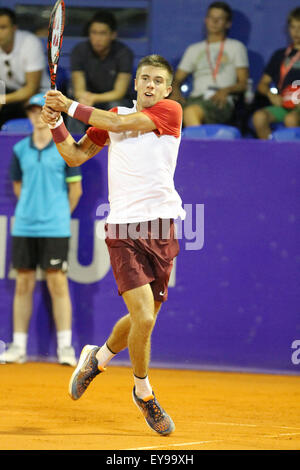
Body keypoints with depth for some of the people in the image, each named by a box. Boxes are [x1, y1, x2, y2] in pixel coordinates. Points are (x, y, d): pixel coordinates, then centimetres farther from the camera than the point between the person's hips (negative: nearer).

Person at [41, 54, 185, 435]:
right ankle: (143, 391, 9)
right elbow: (75, 155, 21)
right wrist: (56, 122, 4)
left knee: (143, 319, 8)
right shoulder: (111, 118, 13)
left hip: (162, 226, 0)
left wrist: (70, 106, -3)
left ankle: (98, 357, 39)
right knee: (144, 317, -14)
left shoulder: (170, 111, 2)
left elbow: (121, 124, -10)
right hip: (124, 228, 0)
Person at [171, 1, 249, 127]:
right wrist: (175, 91, -1)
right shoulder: (194, 49, 30)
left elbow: (243, 84, 10)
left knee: (192, 111, -41)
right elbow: (177, 80, 24)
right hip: (195, 99, 4)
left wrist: (226, 90, -12)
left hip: (220, 102, -4)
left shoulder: (236, 47, 20)